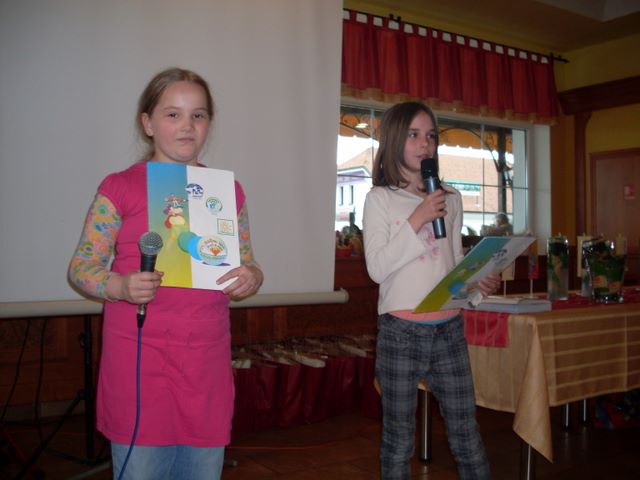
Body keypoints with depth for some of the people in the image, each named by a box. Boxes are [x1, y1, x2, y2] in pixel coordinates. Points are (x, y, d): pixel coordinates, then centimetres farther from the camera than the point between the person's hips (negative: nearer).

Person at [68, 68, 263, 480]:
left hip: (207, 360, 3)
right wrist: (120, 285, -21)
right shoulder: (120, 187, 0)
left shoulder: (227, 190, 10)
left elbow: (248, 264, 14)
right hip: (137, 359, -3)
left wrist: (251, 278, -10)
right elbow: (81, 266, -1)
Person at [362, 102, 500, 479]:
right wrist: (417, 219, -15)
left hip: (450, 329, 4)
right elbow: (377, 268, -11)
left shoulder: (451, 198, 10)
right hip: (401, 332, -3)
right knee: (399, 438, 7)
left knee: (467, 435, 11)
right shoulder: (380, 198, -2)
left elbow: (456, 260, 16)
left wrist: (478, 280, -5)